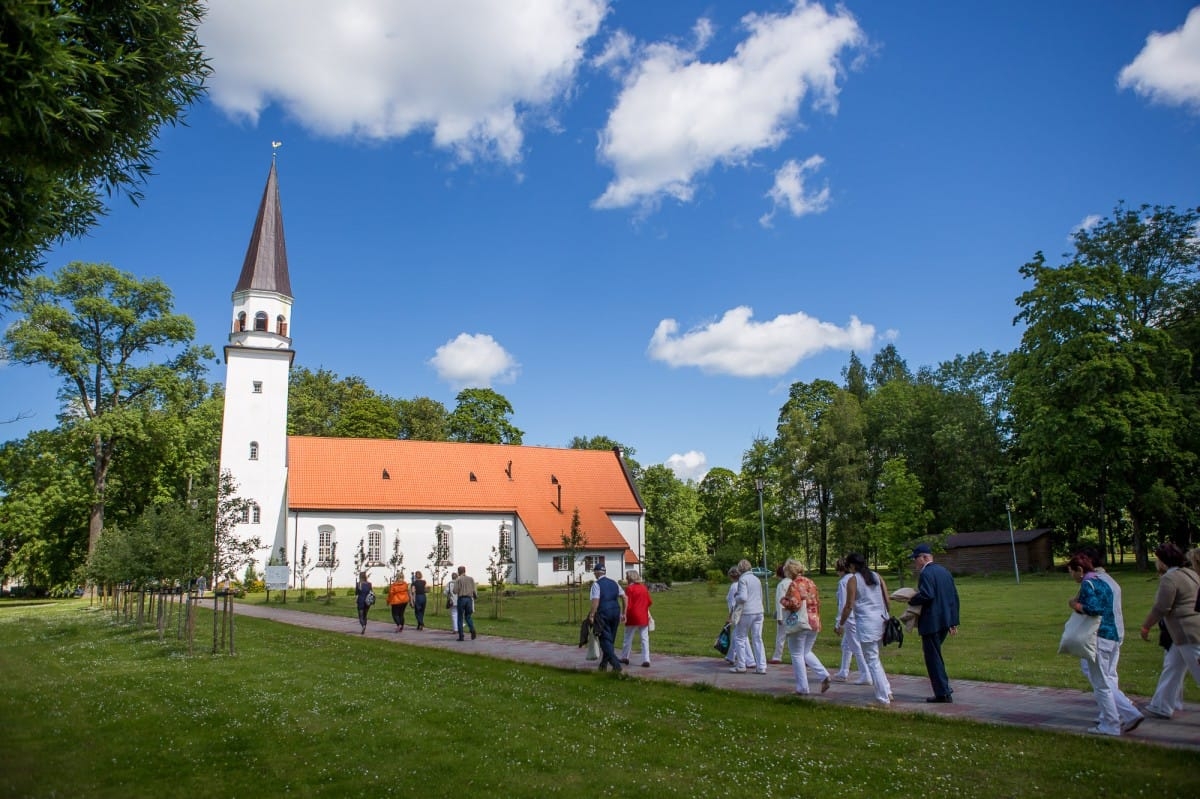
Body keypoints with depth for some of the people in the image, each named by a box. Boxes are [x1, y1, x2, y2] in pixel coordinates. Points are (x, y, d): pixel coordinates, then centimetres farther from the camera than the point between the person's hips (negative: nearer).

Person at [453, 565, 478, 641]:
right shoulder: (471, 578, 6)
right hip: (469, 598, 3)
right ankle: (472, 629, -13)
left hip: (461, 599, -2)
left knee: (460, 618, 7)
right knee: (468, 616, 13)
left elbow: (455, 591, -8)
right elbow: (474, 590, 5)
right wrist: (476, 596, 24)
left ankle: (461, 636, 5)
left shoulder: (458, 579, -2)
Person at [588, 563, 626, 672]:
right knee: (611, 640, 17)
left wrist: (591, 615, -14)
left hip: (603, 614, -6)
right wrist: (623, 613, 14)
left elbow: (595, 601, -18)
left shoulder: (596, 584, -8)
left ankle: (616, 665, -15)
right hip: (615, 612, 7)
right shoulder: (614, 582, 10)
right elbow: (624, 597, 9)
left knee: (605, 640, -2)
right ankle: (604, 665, 26)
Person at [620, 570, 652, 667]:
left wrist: (625, 614, -2)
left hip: (633, 617, -4)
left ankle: (625, 657, 21)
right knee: (645, 639, 4)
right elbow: (650, 602, 9)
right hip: (644, 617, 4)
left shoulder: (629, 589, -11)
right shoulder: (644, 587, 5)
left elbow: (628, 605, -12)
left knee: (628, 638, 11)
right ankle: (646, 660, -1)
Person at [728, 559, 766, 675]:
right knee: (757, 639, 8)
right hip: (758, 612, 7)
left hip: (746, 612, -7)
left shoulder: (743, 579, -9)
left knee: (739, 638, 6)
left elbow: (743, 597, -19)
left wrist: (736, 597, 1)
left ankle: (741, 666, 9)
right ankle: (761, 667, 4)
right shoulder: (756, 579, 14)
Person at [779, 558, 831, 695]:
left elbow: (795, 603, -24)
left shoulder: (794, 585, -13)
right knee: (806, 653, 21)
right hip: (813, 623, 7)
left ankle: (802, 688, 7)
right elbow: (818, 603, 14)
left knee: (797, 655, 5)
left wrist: (783, 602, -6)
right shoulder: (811, 583, 10)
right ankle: (824, 675, 4)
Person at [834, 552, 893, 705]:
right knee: (875, 657, 21)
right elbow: (887, 601, 9)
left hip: (866, 622, -6)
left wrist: (840, 625, 2)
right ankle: (887, 691, 15)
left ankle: (884, 698, 0)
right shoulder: (877, 577, 12)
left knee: (872, 660, 1)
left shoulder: (853, 580, -4)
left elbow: (849, 606, -7)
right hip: (881, 620, 6)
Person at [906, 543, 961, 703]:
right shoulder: (944, 571, 14)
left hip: (932, 622, -9)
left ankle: (943, 693, 2)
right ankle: (944, 687, 21)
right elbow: (954, 596, 15)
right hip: (945, 621, 9)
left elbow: (926, 595, -28)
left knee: (933, 657, -1)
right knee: (934, 654, 20)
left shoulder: (926, 573, -14)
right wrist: (953, 621, 17)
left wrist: (911, 600, -11)